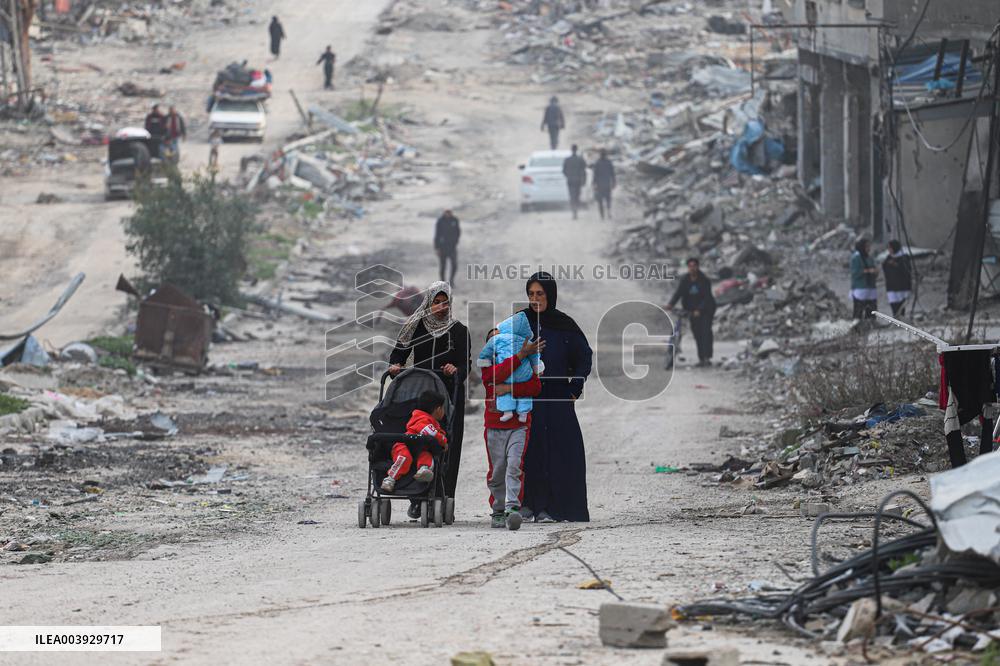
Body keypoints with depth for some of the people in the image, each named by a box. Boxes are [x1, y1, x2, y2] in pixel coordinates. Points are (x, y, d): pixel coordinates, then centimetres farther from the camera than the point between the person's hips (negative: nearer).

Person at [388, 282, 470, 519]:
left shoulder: (459, 331, 7)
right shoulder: (416, 327, 9)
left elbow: (466, 364, 1)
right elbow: (399, 352, 7)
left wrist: (456, 370, -21)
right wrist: (395, 366, -15)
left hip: (449, 395, -1)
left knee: (447, 446, -6)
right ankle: (417, 500, -4)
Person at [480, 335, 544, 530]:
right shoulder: (486, 364, 6)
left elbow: (536, 386, -8)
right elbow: (497, 375, -18)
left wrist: (509, 388, -19)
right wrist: (521, 354, -23)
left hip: (519, 425, -1)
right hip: (494, 426, 1)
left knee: (515, 467, -15)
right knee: (497, 472, 7)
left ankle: (513, 509, -22)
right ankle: (498, 512, 19)